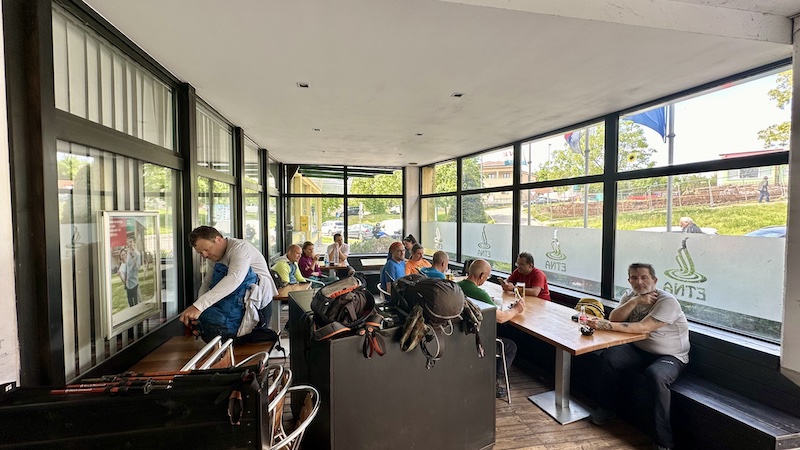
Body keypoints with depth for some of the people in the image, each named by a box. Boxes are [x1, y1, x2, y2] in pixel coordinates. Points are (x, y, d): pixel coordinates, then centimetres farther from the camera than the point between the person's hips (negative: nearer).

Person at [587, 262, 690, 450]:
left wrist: (605, 325, -38)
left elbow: (643, 327, -32)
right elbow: (614, 318, -13)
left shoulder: (667, 301, -20)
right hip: (640, 350, 5)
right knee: (610, 356, -20)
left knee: (655, 374, -35)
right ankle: (606, 408, 1)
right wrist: (635, 301, -26)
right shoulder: (630, 295, 0)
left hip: (670, 356, -5)